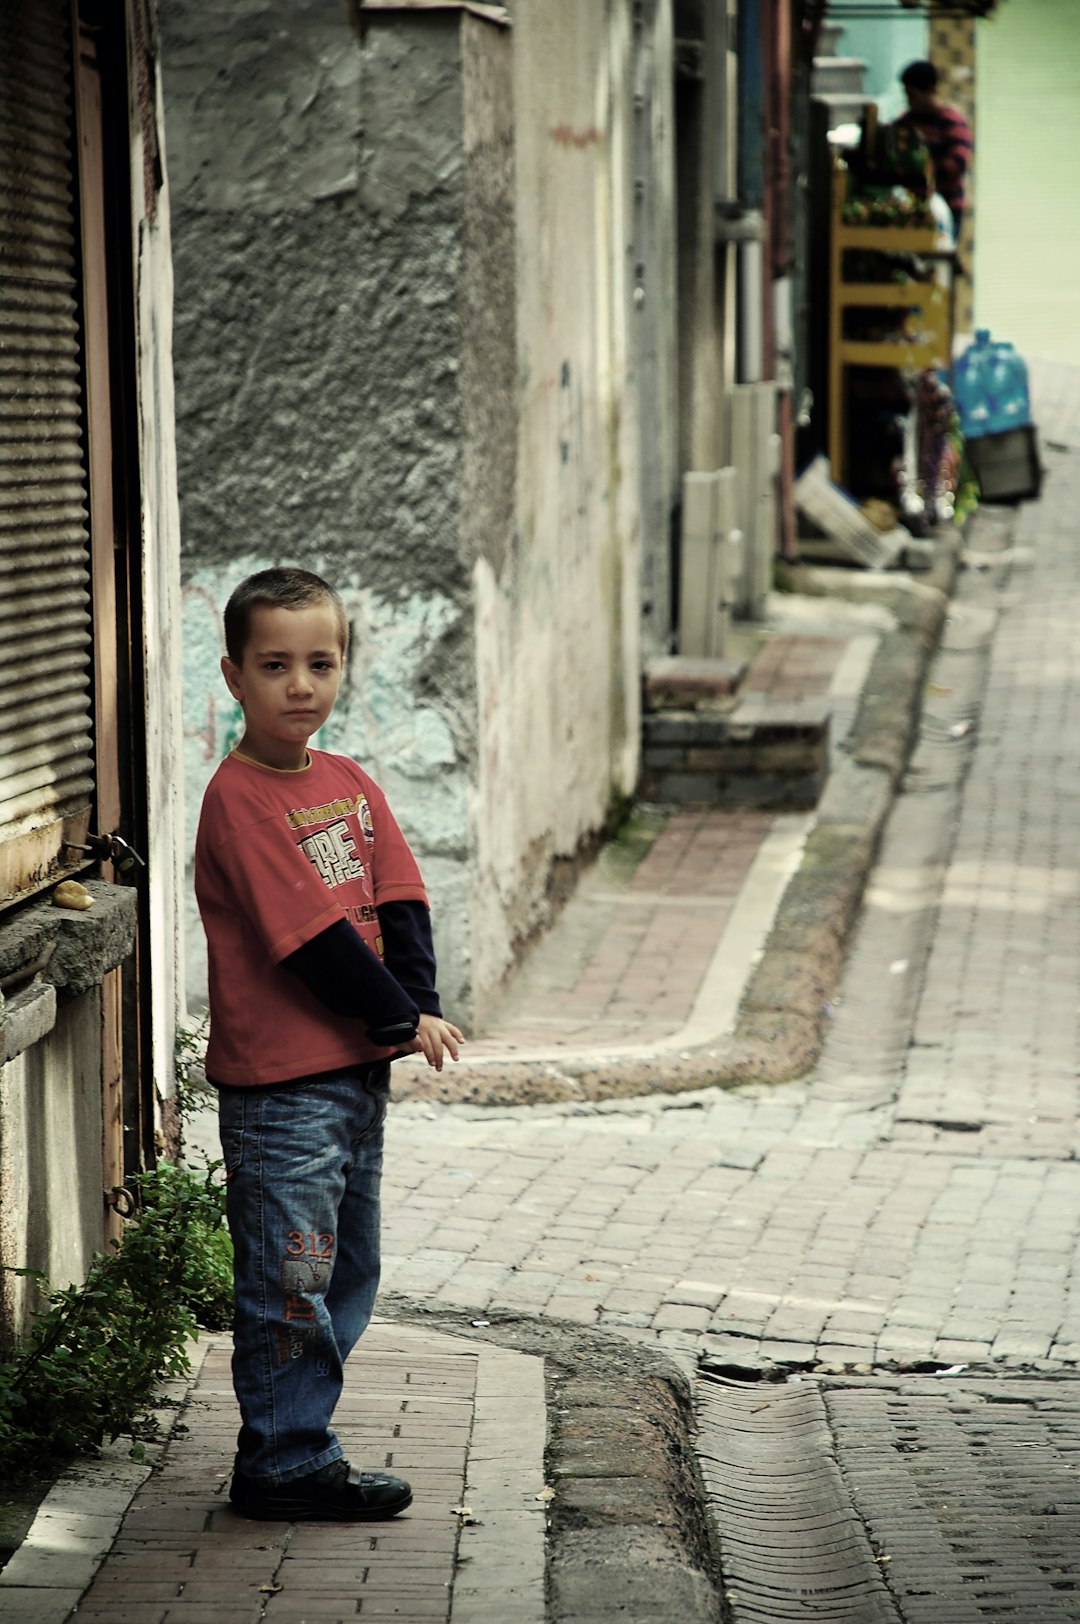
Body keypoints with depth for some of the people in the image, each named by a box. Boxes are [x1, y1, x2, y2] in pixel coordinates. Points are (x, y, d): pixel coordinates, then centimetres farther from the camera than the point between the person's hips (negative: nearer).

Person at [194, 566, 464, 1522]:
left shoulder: (351, 786, 10)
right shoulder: (238, 799, -15)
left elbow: (401, 905, 5)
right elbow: (312, 937, -18)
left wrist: (423, 1012, -10)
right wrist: (403, 1021, -14)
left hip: (359, 1068, 8)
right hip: (279, 1082, -8)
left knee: (350, 1274, 16)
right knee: (291, 1280, -3)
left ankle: (290, 1440, 27)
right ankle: (285, 1467, 7)